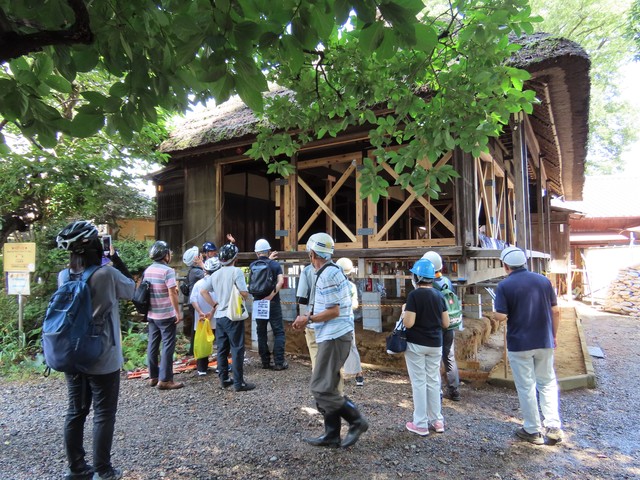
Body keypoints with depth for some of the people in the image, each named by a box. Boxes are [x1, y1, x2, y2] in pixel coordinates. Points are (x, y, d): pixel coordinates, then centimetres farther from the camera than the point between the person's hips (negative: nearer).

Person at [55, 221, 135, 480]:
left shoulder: (63, 276, -2)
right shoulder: (107, 273, -19)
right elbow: (131, 289, -2)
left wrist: (106, 262, 9)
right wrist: (116, 259, 2)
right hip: (103, 358, -5)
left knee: (75, 412, 16)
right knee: (103, 414, 6)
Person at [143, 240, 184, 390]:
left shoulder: (147, 270, 7)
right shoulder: (168, 270, -16)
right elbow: (172, 294, -18)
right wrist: (178, 312, -12)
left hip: (151, 314, 7)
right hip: (166, 315, -7)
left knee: (153, 345, 13)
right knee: (168, 346, -1)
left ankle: (153, 377, 21)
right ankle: (164, 379, 1)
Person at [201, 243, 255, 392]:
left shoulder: (216, 274, 8)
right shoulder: (236, 271, -12)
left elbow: (203, 291, 10)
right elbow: (244, 293, -18)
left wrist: (215, 305, 12)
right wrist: (245, 296, 4)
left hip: (219, 316, 7)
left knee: (222, 349, 12)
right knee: (237, 349, -1)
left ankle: (224, 379, 20)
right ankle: (238, 382, 2)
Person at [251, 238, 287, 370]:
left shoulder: (253, 266, 2)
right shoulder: (275, 264, -4)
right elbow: (281, 281, -19)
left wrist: (268, 259, 34)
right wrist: (272, 294, -22)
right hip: (273, 302, -2)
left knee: (261, 332, 11)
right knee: (279, 332, 4)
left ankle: (265, 362, 15)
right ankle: (279, 362, 1)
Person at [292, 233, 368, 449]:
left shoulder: (328, 274, -16)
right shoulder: (331, 271, 15)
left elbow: (334, 311, -20)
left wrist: (308, 319, -10)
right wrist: (307, 317, 9)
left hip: (334, 337, -10)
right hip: (332, 336, 10)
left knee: (321, 388, -6)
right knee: (326, 387, 13)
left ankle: (357, 421, 5)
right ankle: (331, 435, 20)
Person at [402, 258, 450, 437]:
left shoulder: (414, 295, -15)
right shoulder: (439, 296, 3)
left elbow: (408, 323, -20)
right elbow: (446, 323, 5)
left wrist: (404, 312, -1)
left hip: (416, 344, -5)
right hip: (435, 344, 5)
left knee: (419, 382, 3)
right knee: (434, 381, 15)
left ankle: (421, 424, 9)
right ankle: (437, 420, 22)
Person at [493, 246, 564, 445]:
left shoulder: (505, 285, -13)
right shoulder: (543, 280, 0)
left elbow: (501, 316, -17)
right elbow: (555, 311, 4)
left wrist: (495, 314, 5)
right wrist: (554, 335, 14)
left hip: (519, 344, -4)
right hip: (544, 341, 4)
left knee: (526, 387, 8)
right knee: (547, 383, 19)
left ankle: (533, 430, 18)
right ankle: (553, 426, 16)